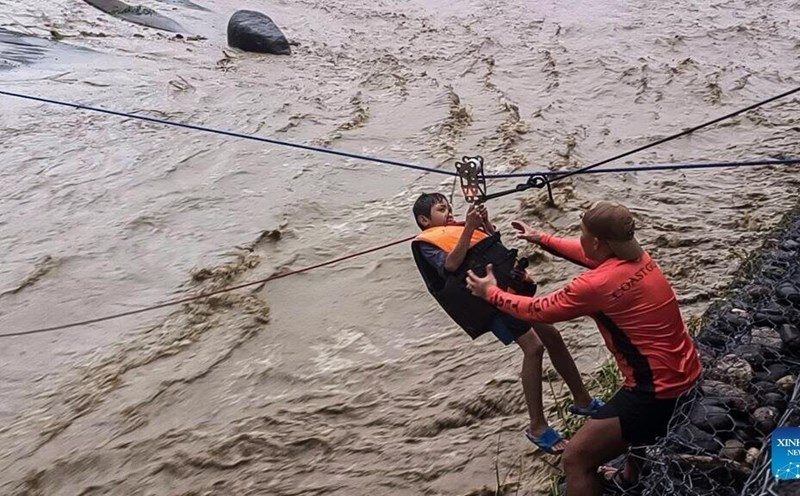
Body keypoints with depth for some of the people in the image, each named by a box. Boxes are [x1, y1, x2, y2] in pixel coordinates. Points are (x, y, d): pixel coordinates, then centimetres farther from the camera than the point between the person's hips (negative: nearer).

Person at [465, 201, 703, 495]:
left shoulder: (598, 284, -22)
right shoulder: (637, 256, 3)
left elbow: (539, 311, -7)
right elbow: (586, 254, 23)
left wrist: (490, 292, 7)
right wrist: (541, 239, 30)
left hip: (660, 391, -10)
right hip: (686, 373, 10)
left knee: (576, 458, -3)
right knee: (633, 414, 41)